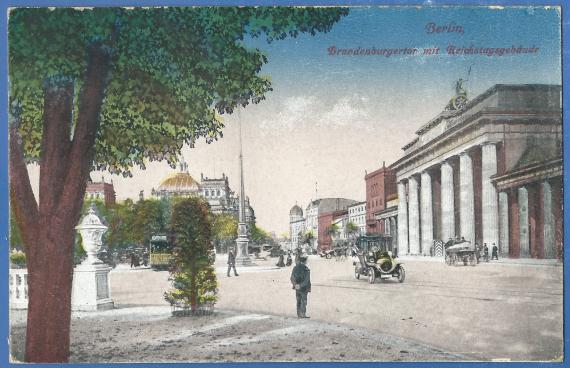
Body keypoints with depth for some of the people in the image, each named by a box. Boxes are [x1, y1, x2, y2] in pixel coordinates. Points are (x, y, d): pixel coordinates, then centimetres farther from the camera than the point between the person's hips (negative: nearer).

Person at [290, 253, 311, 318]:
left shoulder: (295, 267, 2)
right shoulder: (306, 269, -16)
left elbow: (292, 278, 0)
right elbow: (306, 280, -21)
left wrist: (295, 284, -8)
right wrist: (301, 286, -18)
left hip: (297, 288, 5)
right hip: (304, 288, -5)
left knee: (298, 301, 13)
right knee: (303, 301, 4)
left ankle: (299, 314, 19)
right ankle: (303, 314, 5)